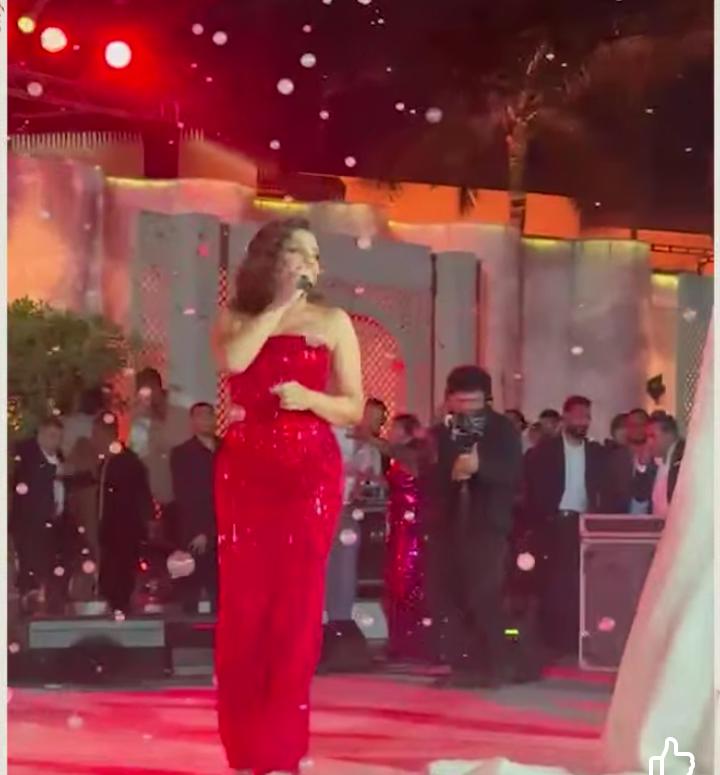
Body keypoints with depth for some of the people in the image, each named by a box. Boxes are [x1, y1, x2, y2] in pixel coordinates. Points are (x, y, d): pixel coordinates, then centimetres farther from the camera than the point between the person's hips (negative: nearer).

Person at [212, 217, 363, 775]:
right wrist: (277, 304, -5)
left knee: (296, 600, -4)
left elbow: (355, 408, 7)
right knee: (244, 600, -2)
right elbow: (233, 360, -12)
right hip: (244, 469, 1)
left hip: (310, 471, -1)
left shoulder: (333, 321, 10)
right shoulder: (238, 318, 12)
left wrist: (309, 398, -11)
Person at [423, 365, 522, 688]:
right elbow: (426, 477, 2)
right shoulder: (439, 433, 12)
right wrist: (450, 473, -18)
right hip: (446, 524, 3)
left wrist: (479, 466, -24)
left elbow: (513, 473, -7)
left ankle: (490, 666, -6)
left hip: (486, 524, -3)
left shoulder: (503, 429, 6)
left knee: (483, 597, -11)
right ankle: (460, 664, 6)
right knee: (444, 596, -1)